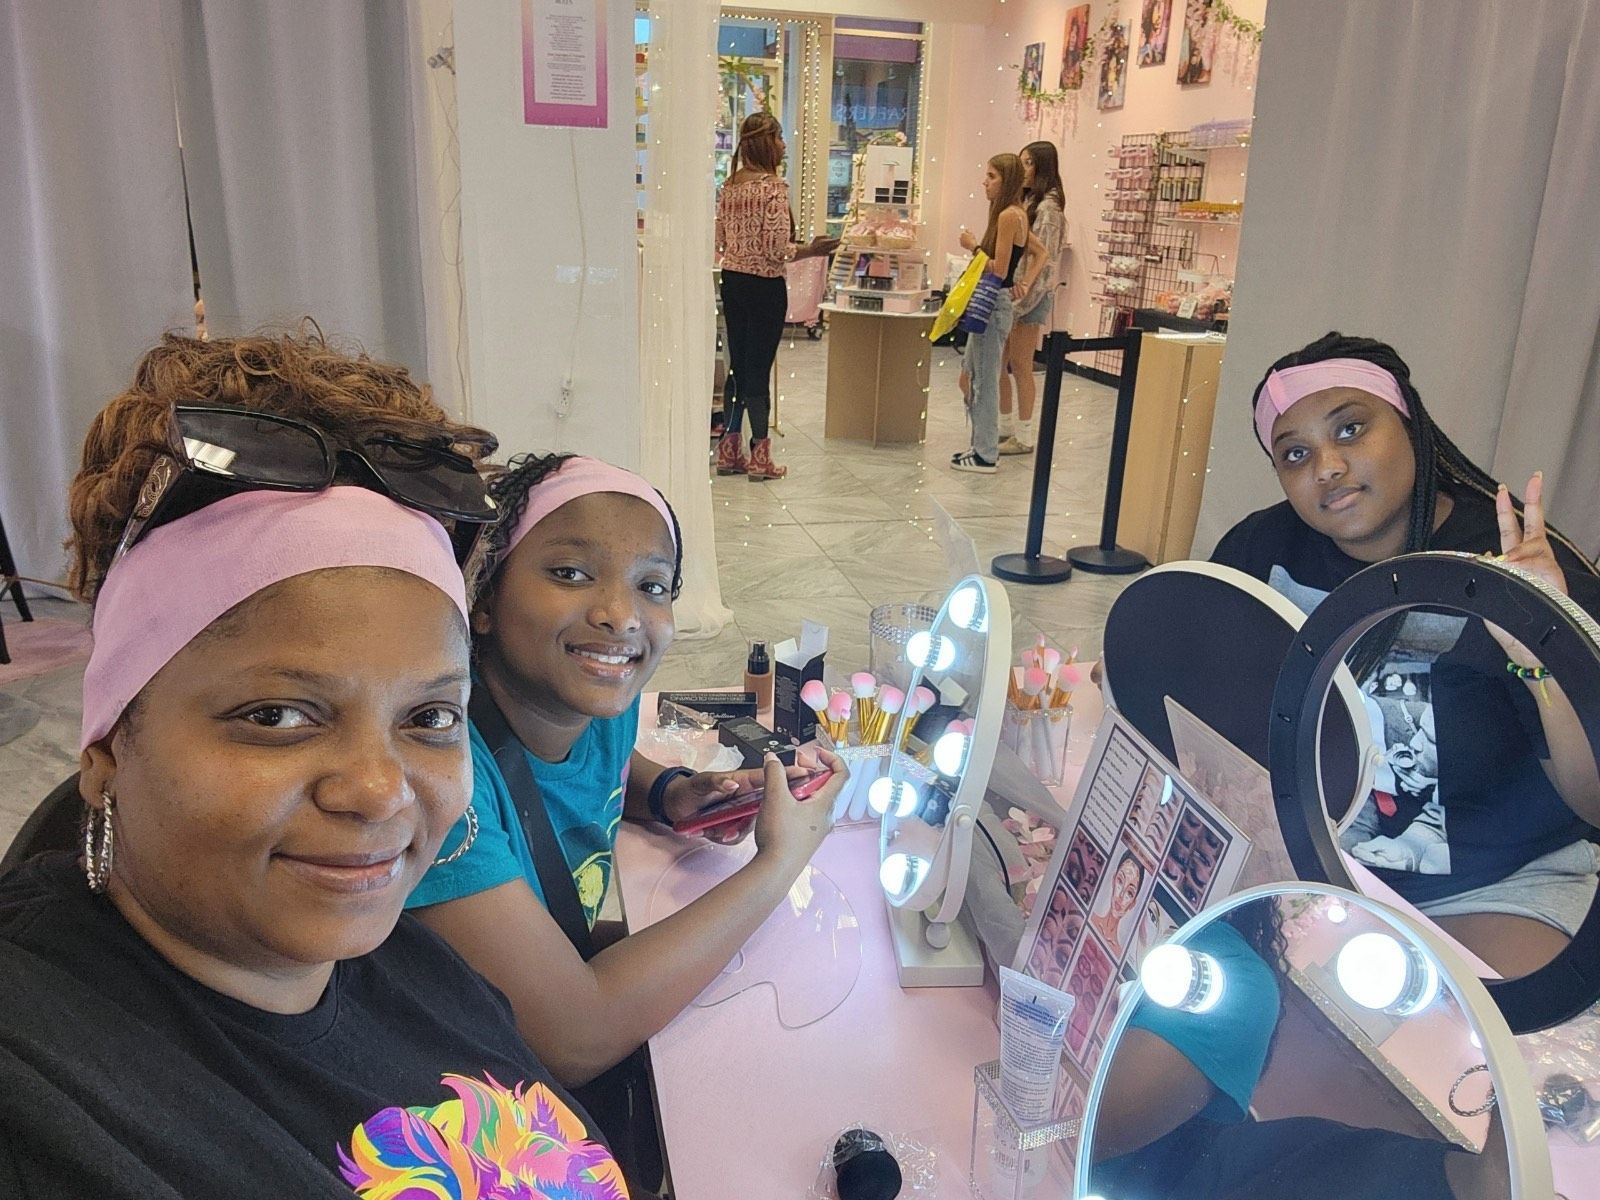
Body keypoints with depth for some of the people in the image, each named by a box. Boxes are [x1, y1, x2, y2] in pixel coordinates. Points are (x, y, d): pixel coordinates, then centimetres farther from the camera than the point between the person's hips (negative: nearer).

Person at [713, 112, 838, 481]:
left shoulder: (729, 185, 7)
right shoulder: (774, 186, -14)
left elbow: (720, 242, 11)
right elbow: (777, 249, -18)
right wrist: (811, 249, -3)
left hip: (731, 281, 7)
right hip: (764, 286, -7)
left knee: (737, 364, 13)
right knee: (759, 367, 0)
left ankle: (729, 451, 18)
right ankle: (760, 457, 7)